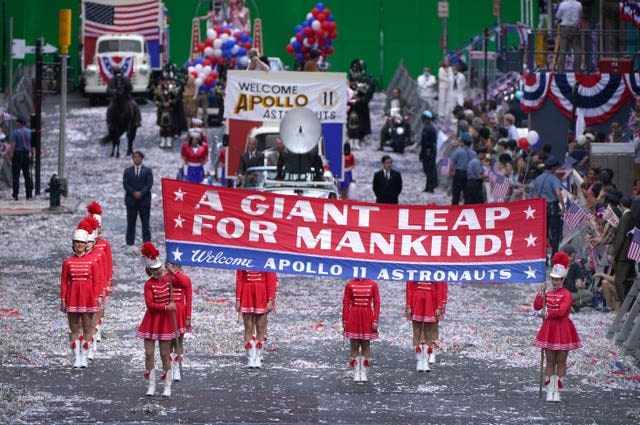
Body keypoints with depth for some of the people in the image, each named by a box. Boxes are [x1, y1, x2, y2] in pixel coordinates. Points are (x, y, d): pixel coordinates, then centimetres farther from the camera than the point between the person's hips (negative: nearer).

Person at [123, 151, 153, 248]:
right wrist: (134, 193, -13)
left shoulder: (147, 171, 8)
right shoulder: (127, 171, 11)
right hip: (131, 201, 1)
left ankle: (147, 242, 1)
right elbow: (125, 184, 2)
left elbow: (149, 184, -2)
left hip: (144, 200, -1)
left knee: (145, 223, -1)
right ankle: (129, 243, 5)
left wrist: (141, 193, -16)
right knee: (131, 223, 2)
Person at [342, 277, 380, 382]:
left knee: (366, 346, 4)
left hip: (367, 318, 0)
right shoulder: (350, 284, 2)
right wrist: (344, 321, -1)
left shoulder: (372, 284, 2)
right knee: (354, 346, 2)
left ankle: (363, 373, 10)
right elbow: (346, 303, 3)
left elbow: (376, 302, 2)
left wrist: (375, 320, -5)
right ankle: (356, 373, 7)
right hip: (353, 318, 0)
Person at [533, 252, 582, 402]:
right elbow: (537, 306, -1)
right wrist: (540, 292, -7)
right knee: (550, 361, 7)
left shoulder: (566, 295, -10)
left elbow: (561, 312, -20)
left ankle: (557, 391, 7)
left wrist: (547, 313, -8)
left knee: (561, 362, 2)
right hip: (549, 330, 5)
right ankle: (550, 391, 11)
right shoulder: (548, 294, 9)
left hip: (562, 330, -5)